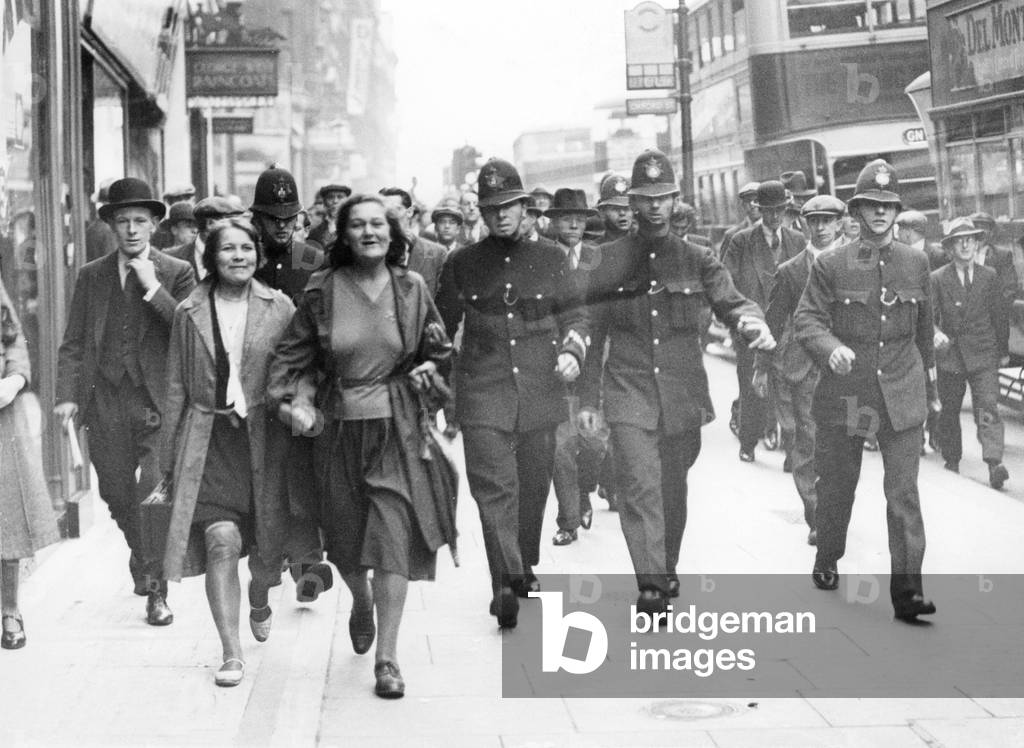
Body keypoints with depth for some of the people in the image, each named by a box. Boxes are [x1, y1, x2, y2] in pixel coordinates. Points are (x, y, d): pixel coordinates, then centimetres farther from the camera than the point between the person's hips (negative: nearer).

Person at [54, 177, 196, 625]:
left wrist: (153, 288, -14)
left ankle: (156, 590, 3)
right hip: (106, 404, 3)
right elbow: (73, 344, 9)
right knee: (118, 497, 10)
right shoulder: (91, 276, 11)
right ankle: (142, 557, 38)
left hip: (159, 403, -3)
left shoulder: (177, 273, 3)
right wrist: (67, 395, -3)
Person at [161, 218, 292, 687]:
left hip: (263, 436, 1)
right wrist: (170, 456, 8)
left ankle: (258, 600, 45)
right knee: (221, 540, -13)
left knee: (266, 541, 9)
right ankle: (231, 652, -6)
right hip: (208, 438, -1)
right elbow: (176, 388, 8)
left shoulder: (278, 308, 2)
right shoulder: (190, 313, 4)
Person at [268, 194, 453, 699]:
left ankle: (387, 658, -7)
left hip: (396, 427, -1)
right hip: (338, 425, 1)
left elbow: (439, 350, 15)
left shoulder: (411, 289, 1)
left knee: (393, 533, -11)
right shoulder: (322, 291, -2)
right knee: (345, 535, 11)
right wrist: (292, 398, -9)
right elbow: (292, 353, 4)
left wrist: (427, 368, -4)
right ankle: (361, 601, 47)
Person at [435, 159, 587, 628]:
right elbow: (441, 326, 13)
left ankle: (525, 568, 30)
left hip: (541, 392, 2)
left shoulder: (551, 258, 8)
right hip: (483, 393, -2)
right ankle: (506, 582, -16)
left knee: (534, 487, 10)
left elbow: (574, 315, 13)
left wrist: (572, 351, -5)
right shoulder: (462, 264, 6)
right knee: (494, 487, -12)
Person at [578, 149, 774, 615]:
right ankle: (651, 586, -12)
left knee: (673, 489, 14)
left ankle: (668, 569, 34)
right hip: (629, 392, -2)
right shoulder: (609, 261, 3)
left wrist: (752, 322, -30)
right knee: (640, 487, -13)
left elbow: (730, 300, -5)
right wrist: (588, 399, 3)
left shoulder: (696, 260, 6)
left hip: (683, 394, 2)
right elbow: (591, 332, 5)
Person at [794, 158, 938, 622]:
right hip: (843, 392, -1)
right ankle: (826, 562, 38)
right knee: (836, 487, 14)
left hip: (902, 395, 1)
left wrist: (930, 387, 24)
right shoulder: (830, 265, -3)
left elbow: (924, 329, 17)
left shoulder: (915, 263, 6)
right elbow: (806, 319, -7)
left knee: (904, 492, -7)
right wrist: (832, 348, -28)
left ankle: (907, 590, -7)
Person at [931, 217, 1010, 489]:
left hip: (983, 355, 0)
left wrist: (1002, 350, 14)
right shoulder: (937, 279, 1)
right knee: (949, 411, 11)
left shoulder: (989, 276, 6)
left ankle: (994, 463, -24)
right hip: (950, 354, 1)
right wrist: (936, 332, -27)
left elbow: (999, 315, 11)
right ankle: (952, 461, 28)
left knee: (988, 408, -14)